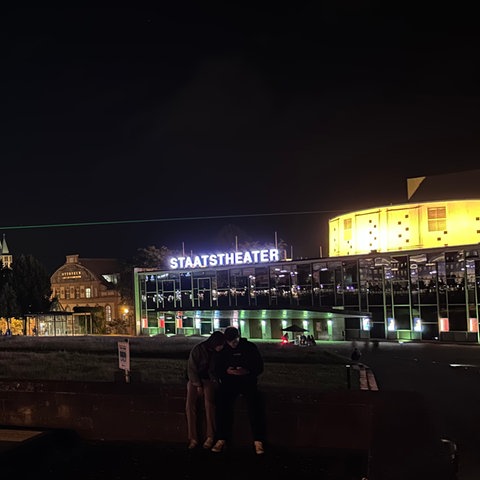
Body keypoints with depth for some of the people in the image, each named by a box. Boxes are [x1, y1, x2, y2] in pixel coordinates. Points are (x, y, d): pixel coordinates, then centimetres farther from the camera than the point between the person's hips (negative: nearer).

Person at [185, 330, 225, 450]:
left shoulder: (218, 353, -2)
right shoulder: (198, 349, -12)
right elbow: (191, 368, -9)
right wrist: (198, 385, -12)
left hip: (209, 380, 1)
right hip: (194, 380, -1)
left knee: (209, 403, -23)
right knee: (190, 405, -17)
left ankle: (210, 437, -18)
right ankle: (193, 438, -11)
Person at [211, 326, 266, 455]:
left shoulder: (250, 347, 5)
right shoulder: (223, 350, 10)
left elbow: (259, 367, 2)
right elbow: (217, 368, 8)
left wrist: (247, 371, -17)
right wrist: (226, 371, -14)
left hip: (248, 380, -1)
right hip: (229, 381, 1)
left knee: (255, 404, -24)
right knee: (223, 403, -25)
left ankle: (258, 441, -19)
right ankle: (222, 439, -19)